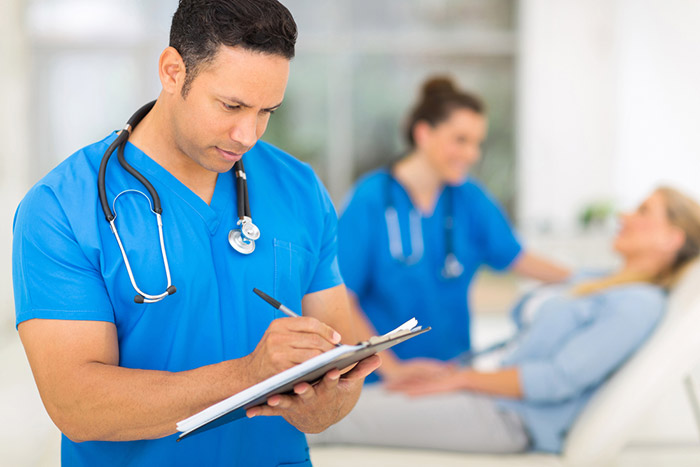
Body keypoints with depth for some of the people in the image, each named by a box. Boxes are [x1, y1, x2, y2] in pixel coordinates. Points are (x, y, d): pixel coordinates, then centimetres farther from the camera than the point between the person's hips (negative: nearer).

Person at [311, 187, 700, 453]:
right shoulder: (591, 280, 19)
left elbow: (560, 379, -19)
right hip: (488, 393, 9)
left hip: (509, 418, -9)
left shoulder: (639, 303, -11)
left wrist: (460, 379, -13)